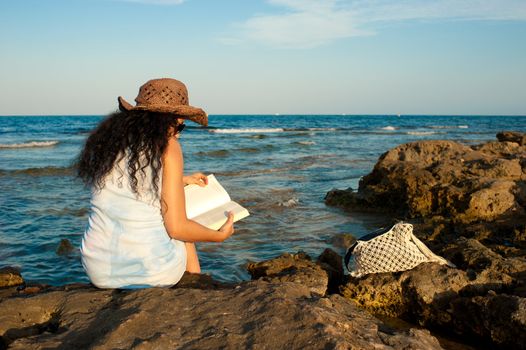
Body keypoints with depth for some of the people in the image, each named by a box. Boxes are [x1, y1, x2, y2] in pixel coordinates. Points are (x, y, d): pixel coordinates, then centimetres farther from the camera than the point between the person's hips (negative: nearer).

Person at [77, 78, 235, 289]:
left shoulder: (107, 138, 5)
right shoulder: (167, 146, -10)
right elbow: (176, 228, -12)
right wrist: (220, 235, 6)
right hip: (152, 271, -5)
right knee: (181, 235, 30)